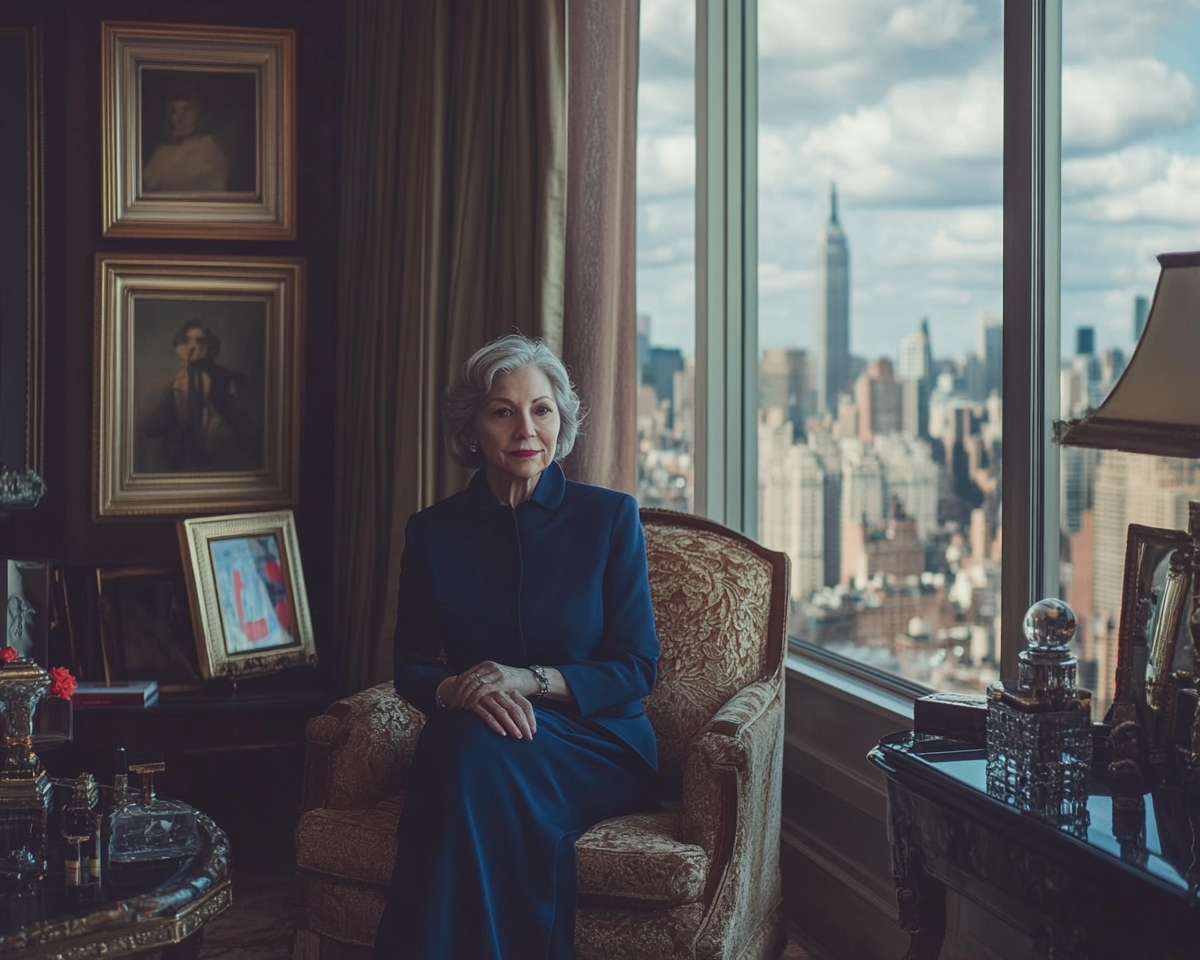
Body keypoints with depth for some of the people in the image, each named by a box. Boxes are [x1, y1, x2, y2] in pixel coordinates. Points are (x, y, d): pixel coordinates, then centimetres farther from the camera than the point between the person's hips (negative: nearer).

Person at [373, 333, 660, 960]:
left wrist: (531, 680, -19)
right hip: (464, 747, 2)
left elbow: (637, 667, -2)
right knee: (463, 734, -36)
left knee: (477, 748, -34)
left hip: (597, 748, -2)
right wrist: (456, 690, -17)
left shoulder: (609, 518, 0)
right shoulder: (433, 532, 7)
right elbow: (409, 667, 8)